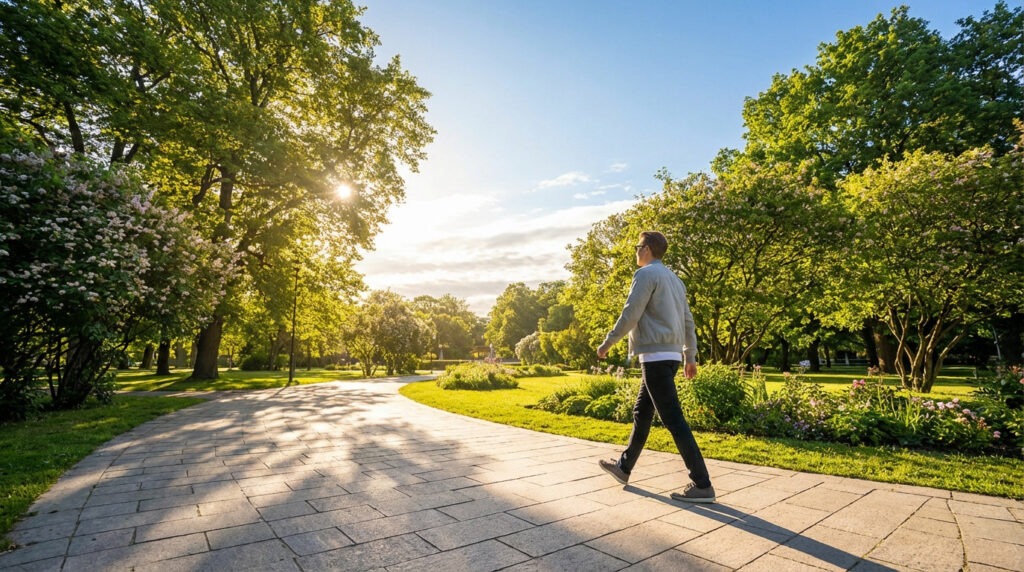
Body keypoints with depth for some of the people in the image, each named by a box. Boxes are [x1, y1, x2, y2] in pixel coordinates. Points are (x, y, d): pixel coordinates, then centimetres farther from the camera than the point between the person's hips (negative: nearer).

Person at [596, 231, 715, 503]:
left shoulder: (646, 274, -8)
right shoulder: (674, 278, 20)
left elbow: (630, 315, -15)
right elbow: (688, 321, 19)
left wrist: (607, 343, -5)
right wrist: (690, 357, 21)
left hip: (655, 356, -10)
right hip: (671, 355, 10)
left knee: (673, 419, -6)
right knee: (641, 413, 17)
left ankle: (702, 485, -1)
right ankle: (624, 467, 28)